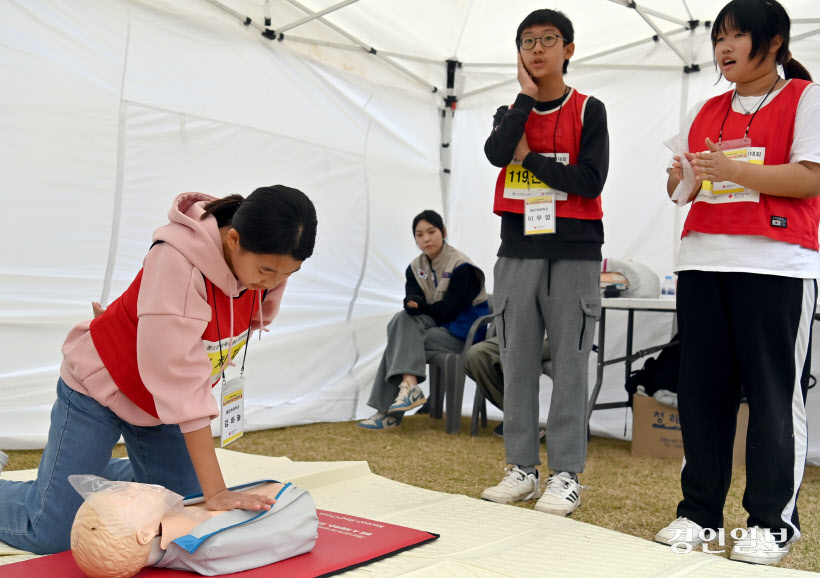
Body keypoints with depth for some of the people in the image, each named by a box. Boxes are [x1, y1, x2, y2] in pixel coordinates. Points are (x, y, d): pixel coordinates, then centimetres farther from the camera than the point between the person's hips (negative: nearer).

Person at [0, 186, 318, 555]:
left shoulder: (268, 261, -15)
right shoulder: (176, 264, -36)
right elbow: (181, 379, -37)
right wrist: (215, 490, -37)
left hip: (159, 400, 7)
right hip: (99, 387, -6)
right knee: (52, 534, -8)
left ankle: (90, 471, 31)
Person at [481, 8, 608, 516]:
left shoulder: (589, 111, 5)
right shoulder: (511, 113, 14)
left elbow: (590, 181, -9)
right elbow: (497, 153, -9)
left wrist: (529, 158, -5)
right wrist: (527, 96, -2)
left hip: (574, 254, -3)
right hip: (518, 252, 4)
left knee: (569, 366, -3)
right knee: (518, 364, 5)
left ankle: (567, 475, 4)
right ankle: (523, 469, 14)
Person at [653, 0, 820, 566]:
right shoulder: (706, 112, 19)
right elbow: (681, 188, 20)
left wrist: (734, 170, -18)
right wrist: (682, 180, -2)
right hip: (703, 260, 5)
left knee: (774, 392, -3)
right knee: (701, 388, 4)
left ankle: (773, 521, 7)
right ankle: (699, 513, 13)